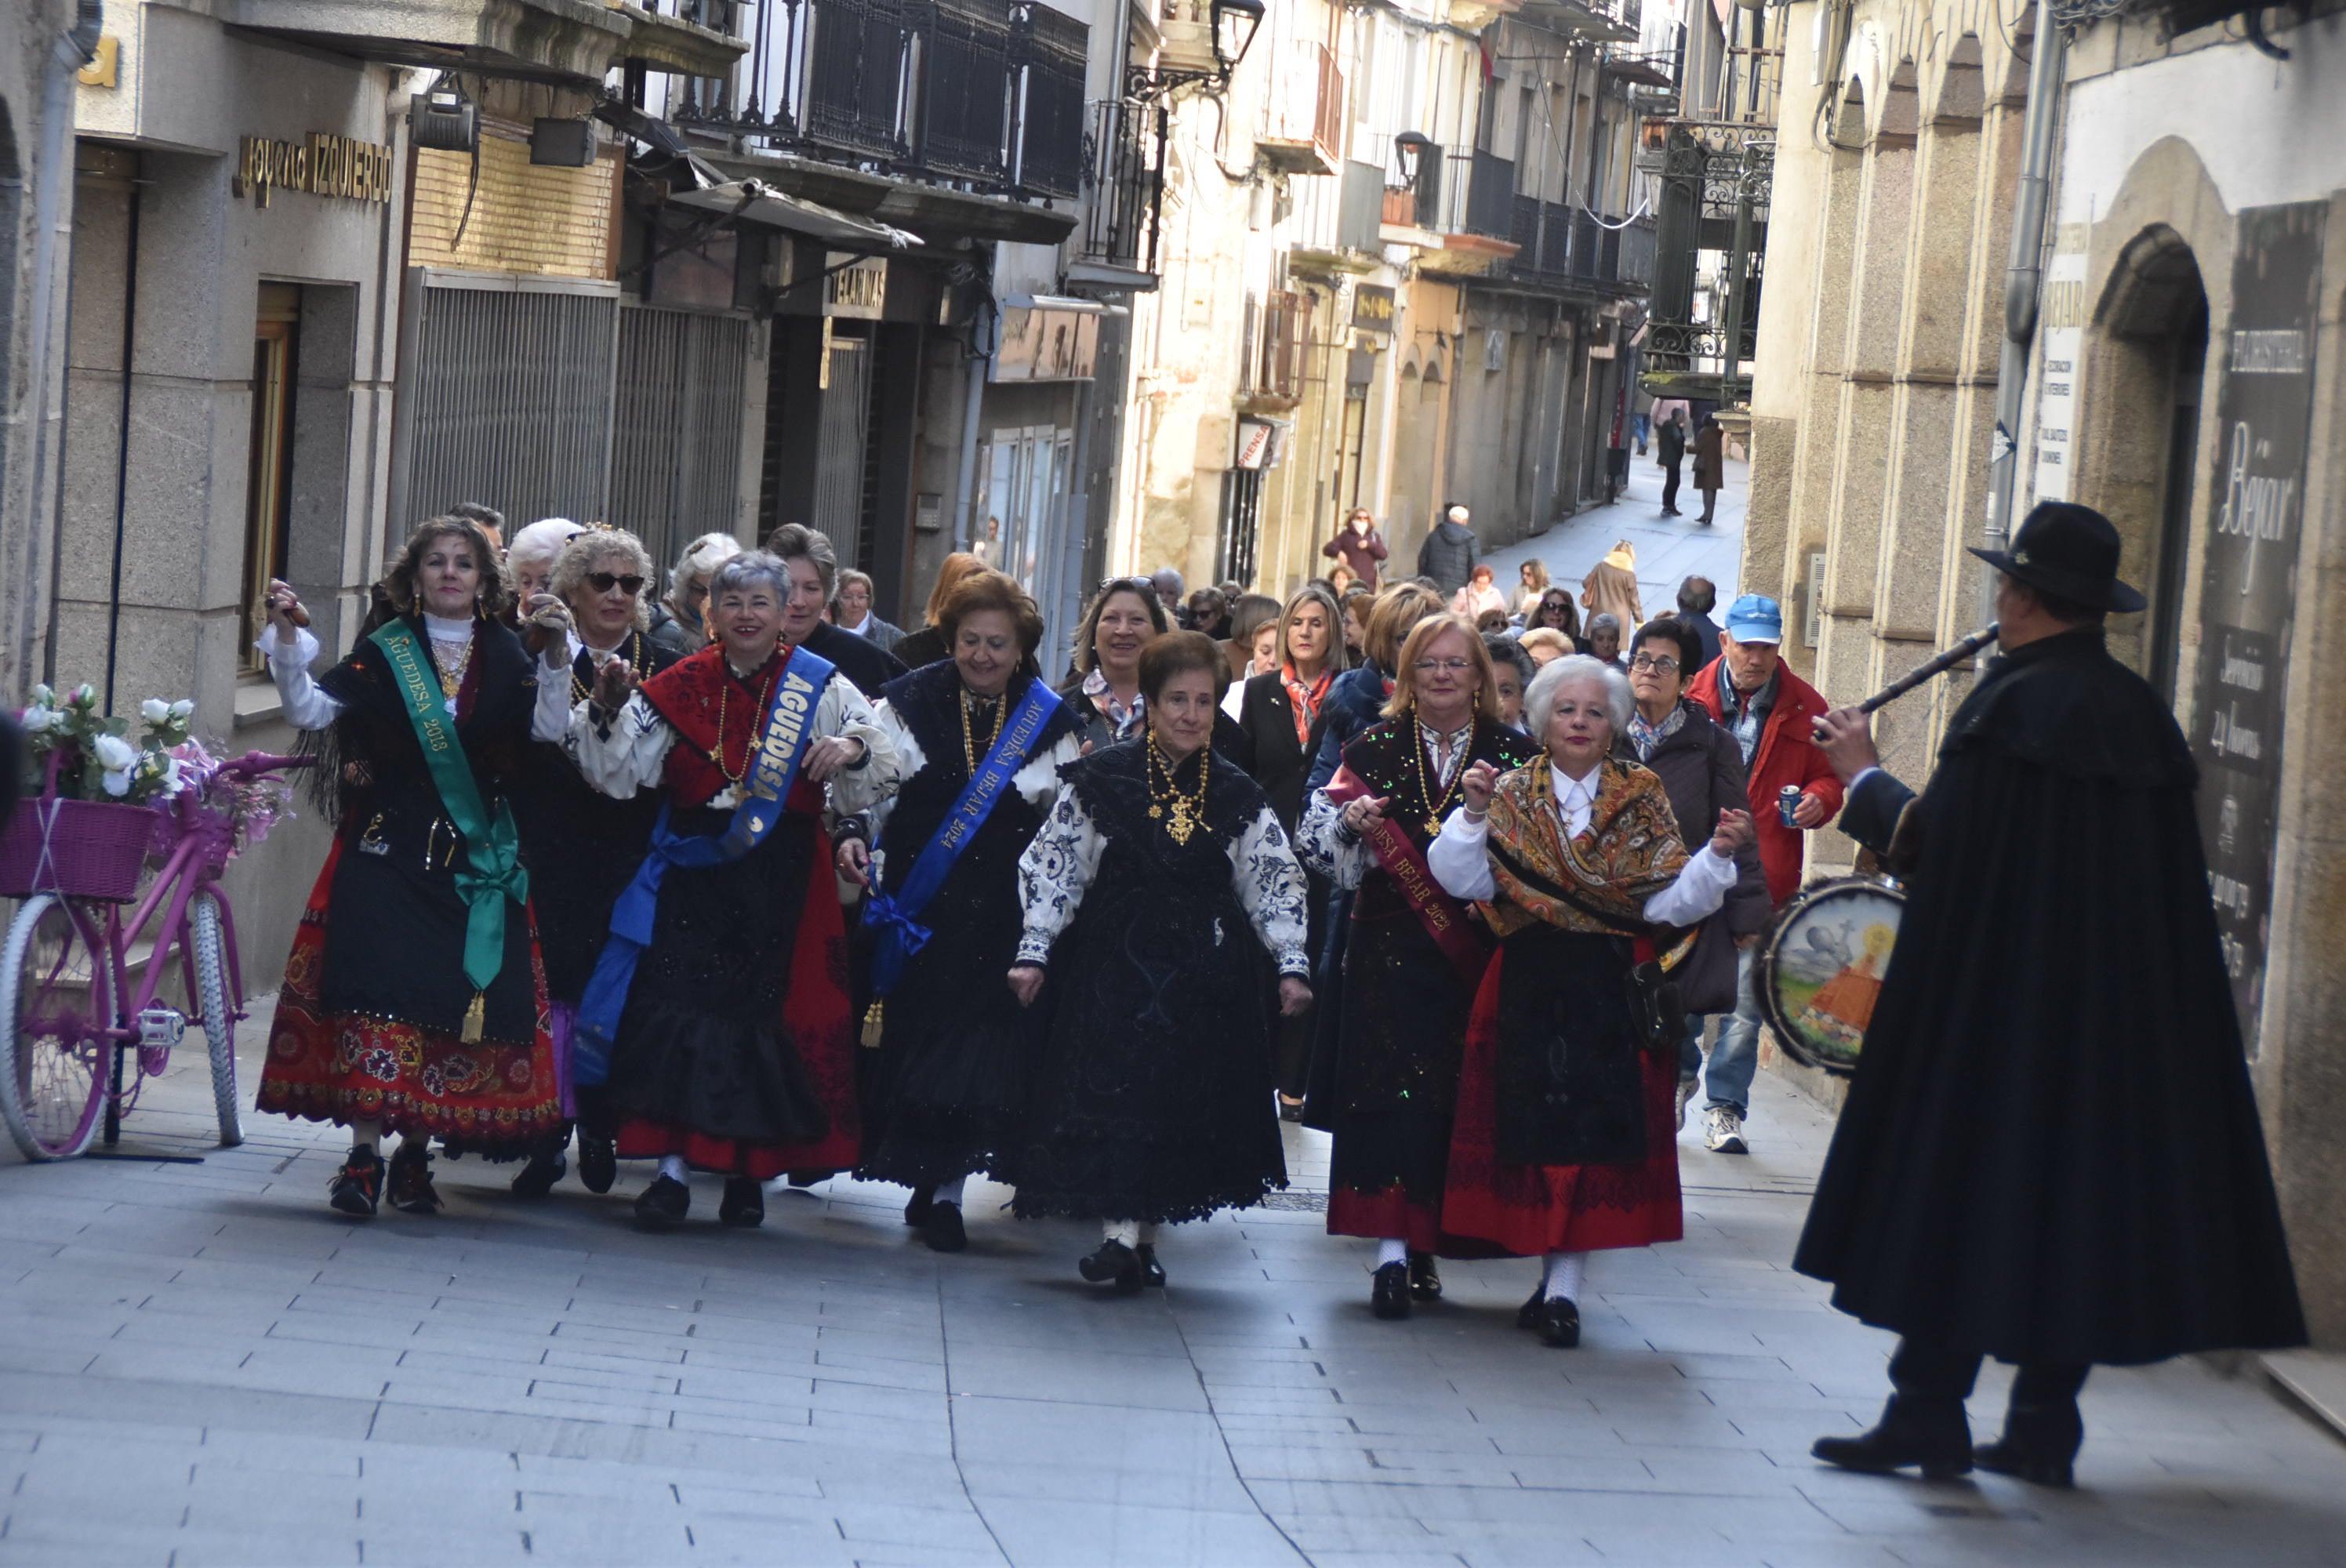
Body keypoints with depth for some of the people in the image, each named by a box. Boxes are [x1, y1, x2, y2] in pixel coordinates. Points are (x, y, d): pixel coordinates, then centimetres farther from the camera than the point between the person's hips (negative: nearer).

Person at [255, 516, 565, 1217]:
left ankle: (415, 1155, 12)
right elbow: (313, 711, -4)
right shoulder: (383, 653, 5)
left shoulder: (507, 657, 8)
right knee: (378, 994, -11)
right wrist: (288, 641, -15)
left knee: (454, 1000, 1)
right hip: (388, 850, -1)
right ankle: (364, 1154, -11)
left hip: (478, 859, 1)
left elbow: (550, 730, -2)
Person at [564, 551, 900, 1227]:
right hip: (692, 878, 1)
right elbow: (620, 772, 5)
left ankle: (749, 1170, 16)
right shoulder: (681, 688, 7)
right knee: (679, 1012, -8)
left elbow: (884, 771, 2)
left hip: (781, 884, -1)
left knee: (766, 1016, 2)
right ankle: (673, 1167, -3)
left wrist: (854, 749, -20)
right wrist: (608, 711, -13)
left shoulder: (820, 686, 3)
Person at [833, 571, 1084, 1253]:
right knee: (916, 1038, 1)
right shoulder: (911, 702, 5)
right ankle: (930, 1184, 18)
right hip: (918, 910, 0)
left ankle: (944, 1189, 0)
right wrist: (855, 833, -15)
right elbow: (871, 785, 2)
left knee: (977, 1044, -7)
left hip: (1003, 916, 0)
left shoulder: (1050, 721, 7)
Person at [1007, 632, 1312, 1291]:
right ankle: (1120, 1231, -14)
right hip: (1115, 965, -3)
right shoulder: (1102, 780, -2)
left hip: (1202, 974, 3)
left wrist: (1292, 965, -4)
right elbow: (1055, 866, -2)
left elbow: (1275, 881, 5)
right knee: (1115, 1090, -11)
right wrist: (1035, 952, -7)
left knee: (1185, 1103, 4)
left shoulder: (1237, 795, 5)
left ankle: (1147, 1232, 13)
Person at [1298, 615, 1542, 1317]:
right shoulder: (1376, 747, 7)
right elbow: (1317, 835, 6)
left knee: (1453, 1098, 2)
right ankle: (1393, 1249, -12)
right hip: (1389, 950, 0)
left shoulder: (1512, 754, 6)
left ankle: (1421, 1246, 15)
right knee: (1389, 1094, -9)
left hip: (1475, 955, 0)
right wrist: (1351, 821, -15)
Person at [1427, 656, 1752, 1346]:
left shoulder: (1643, 799, 6)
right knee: (1536, 1124, -1)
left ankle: (1563, 1284, -4)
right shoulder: (1512, 794, 7)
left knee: (1595, 1126, -5)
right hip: (1530, 985, 1)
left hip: (1613, 988, -1)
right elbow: (1464, 881, -4)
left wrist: (1717, 855, -16)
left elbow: (1668, 902, -2)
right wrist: (1474, 814, -17)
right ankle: (1557, 1280, 9)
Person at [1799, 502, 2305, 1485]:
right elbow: (2163, 867, 12)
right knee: (2082, 1184, 10)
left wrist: (1863, 779, 2)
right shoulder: (2144, 714, 6)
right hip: (2122, 1004, 6)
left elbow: (1930, 843, -15)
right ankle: (2044, 1425, 12)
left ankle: (1929, 1413, 1)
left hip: (1994, 994, -6)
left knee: (1958, 1176, 2)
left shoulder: (2011, 706, -15)